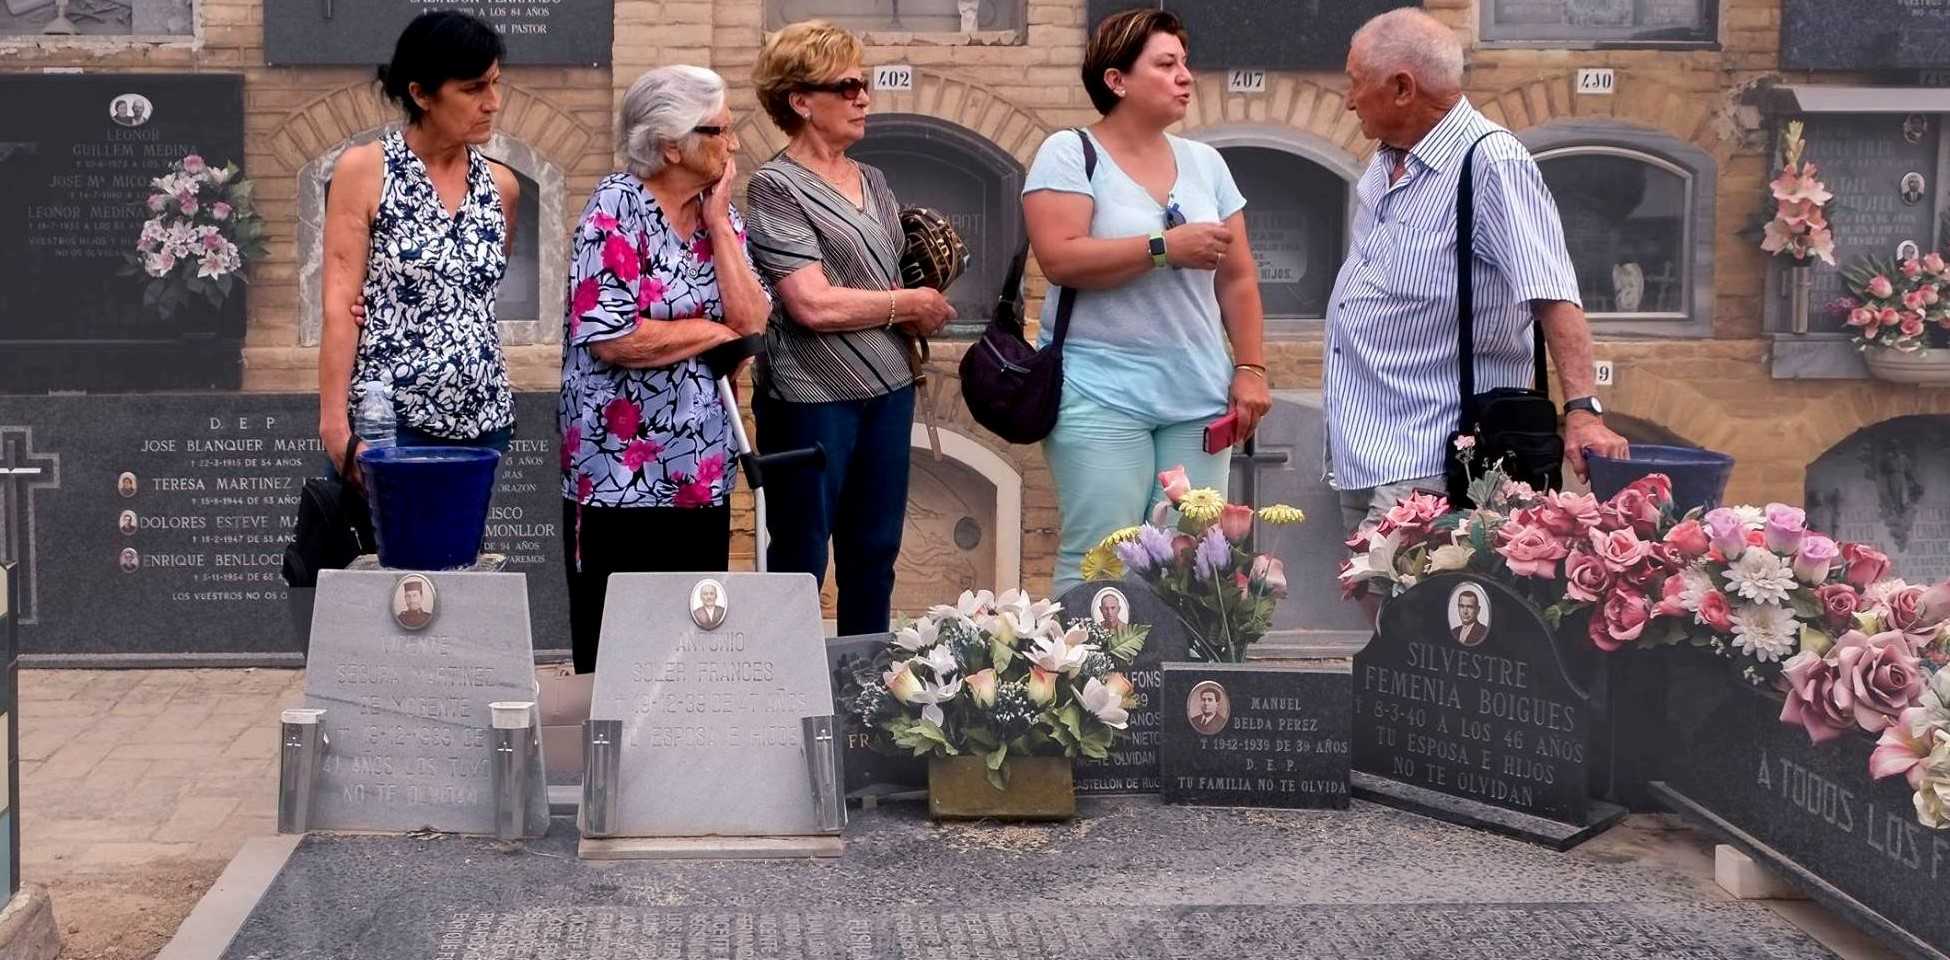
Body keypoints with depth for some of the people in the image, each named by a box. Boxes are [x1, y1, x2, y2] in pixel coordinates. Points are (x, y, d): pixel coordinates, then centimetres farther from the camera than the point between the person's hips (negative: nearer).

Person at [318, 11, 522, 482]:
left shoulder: (501, 186, 10)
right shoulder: (364, 170, -3)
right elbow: (340, 304, -7)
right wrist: (335, 421, -14)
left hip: (482, 422, 5)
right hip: (385, 421, -5)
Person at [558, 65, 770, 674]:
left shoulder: (722, 213, 9)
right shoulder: (616, 208, -11)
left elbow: (753, 319, -4)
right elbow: (611, 339, -21)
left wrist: (717, 219, -6)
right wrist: (717, 330, -9)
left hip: (702, 471, 6)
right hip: (621, 475, -6)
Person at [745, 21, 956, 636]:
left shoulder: (872, 183, 13)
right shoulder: (777, 187, -9)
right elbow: (813, 304, -18)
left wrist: (920, 325, 2)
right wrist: (912, 305, -8)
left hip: (888, 390, 7)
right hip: (814, 398, -7)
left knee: (874, 557, 12)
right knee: (800, 564, 1)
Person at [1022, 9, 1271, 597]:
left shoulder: (1205, 163, 14)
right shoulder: (1069, 154, -2)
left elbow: (1238, 279, 15)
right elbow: (1059, 258, -15)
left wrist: (1250, 369, 6)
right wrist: (1167, 248, -15)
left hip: (1200, 396, 5)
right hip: (1101, 394, -5)